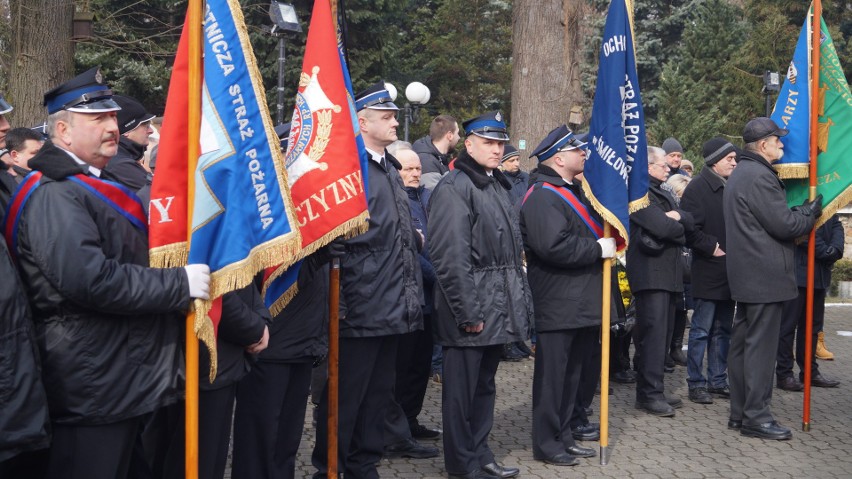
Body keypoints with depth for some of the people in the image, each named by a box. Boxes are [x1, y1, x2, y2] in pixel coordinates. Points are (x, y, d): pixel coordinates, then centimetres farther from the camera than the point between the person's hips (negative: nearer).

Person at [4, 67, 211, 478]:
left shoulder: (94, 185, 18)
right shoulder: (54, 196, -16)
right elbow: (91, 280, -29)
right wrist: (180, 284, -21)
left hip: (126, 380, 10)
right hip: (93, 390, -10)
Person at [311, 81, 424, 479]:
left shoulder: (390, 169, 15)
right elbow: (338, 240, -20)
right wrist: (341, 304, -21)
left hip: (392, 308, 9)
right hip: (361, 309, -9)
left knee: (378, 395, 17)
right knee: (344, 398, 4)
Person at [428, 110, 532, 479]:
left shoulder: (498, 186, 16)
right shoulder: (454, 188, -12)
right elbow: (451, 257, -19)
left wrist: (521, 300, 15)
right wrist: (468, 312, -20)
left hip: (499, 308, 9)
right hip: (472, 310, -9)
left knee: (485, 384, 17)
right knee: (462, 389, 2)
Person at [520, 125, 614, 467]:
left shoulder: (574, 191, 17)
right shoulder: (542, 197, -16)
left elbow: (591, 231, 30)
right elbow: (554, 246, -29)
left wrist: (610, 242, 8)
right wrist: (599, 249, -19)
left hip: (582, 303, 10)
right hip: (557, 305, -10)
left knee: (572, 374, 16)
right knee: (552, 375, 0)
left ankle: (563, 436, 28)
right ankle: (546, 444, 11)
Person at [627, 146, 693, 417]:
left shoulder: (663, 193, 22)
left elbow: (689, 222, 13)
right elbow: (662, 227, -20)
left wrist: (676, 217, -9)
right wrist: (677, 226, 1)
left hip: (669, 273, 10)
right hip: (650, 272, -9)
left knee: (663, 333, 10)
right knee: (653, 332, -11)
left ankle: (653, 389, 16)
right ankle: (649, 394, -8)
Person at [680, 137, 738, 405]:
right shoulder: (698, 188, -10)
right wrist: (712, 248, -16)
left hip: (729, 271, 7)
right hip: (708, 272, -7)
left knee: (723, 330, 13)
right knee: (701, 330, -2)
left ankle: (718, 380, 21)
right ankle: (696, 383, 6)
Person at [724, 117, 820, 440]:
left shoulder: (739, 174, 17)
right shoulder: (760, 176, -16)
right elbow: (784, 225, -16)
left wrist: (803, 213, 14)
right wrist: (811, 214, 0)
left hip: (745, 274, 10)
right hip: (766, 275, -10)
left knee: (741, 343, 11)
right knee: (761, 346, -5)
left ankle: (739, 413, 18)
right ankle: (756, 416, -1)